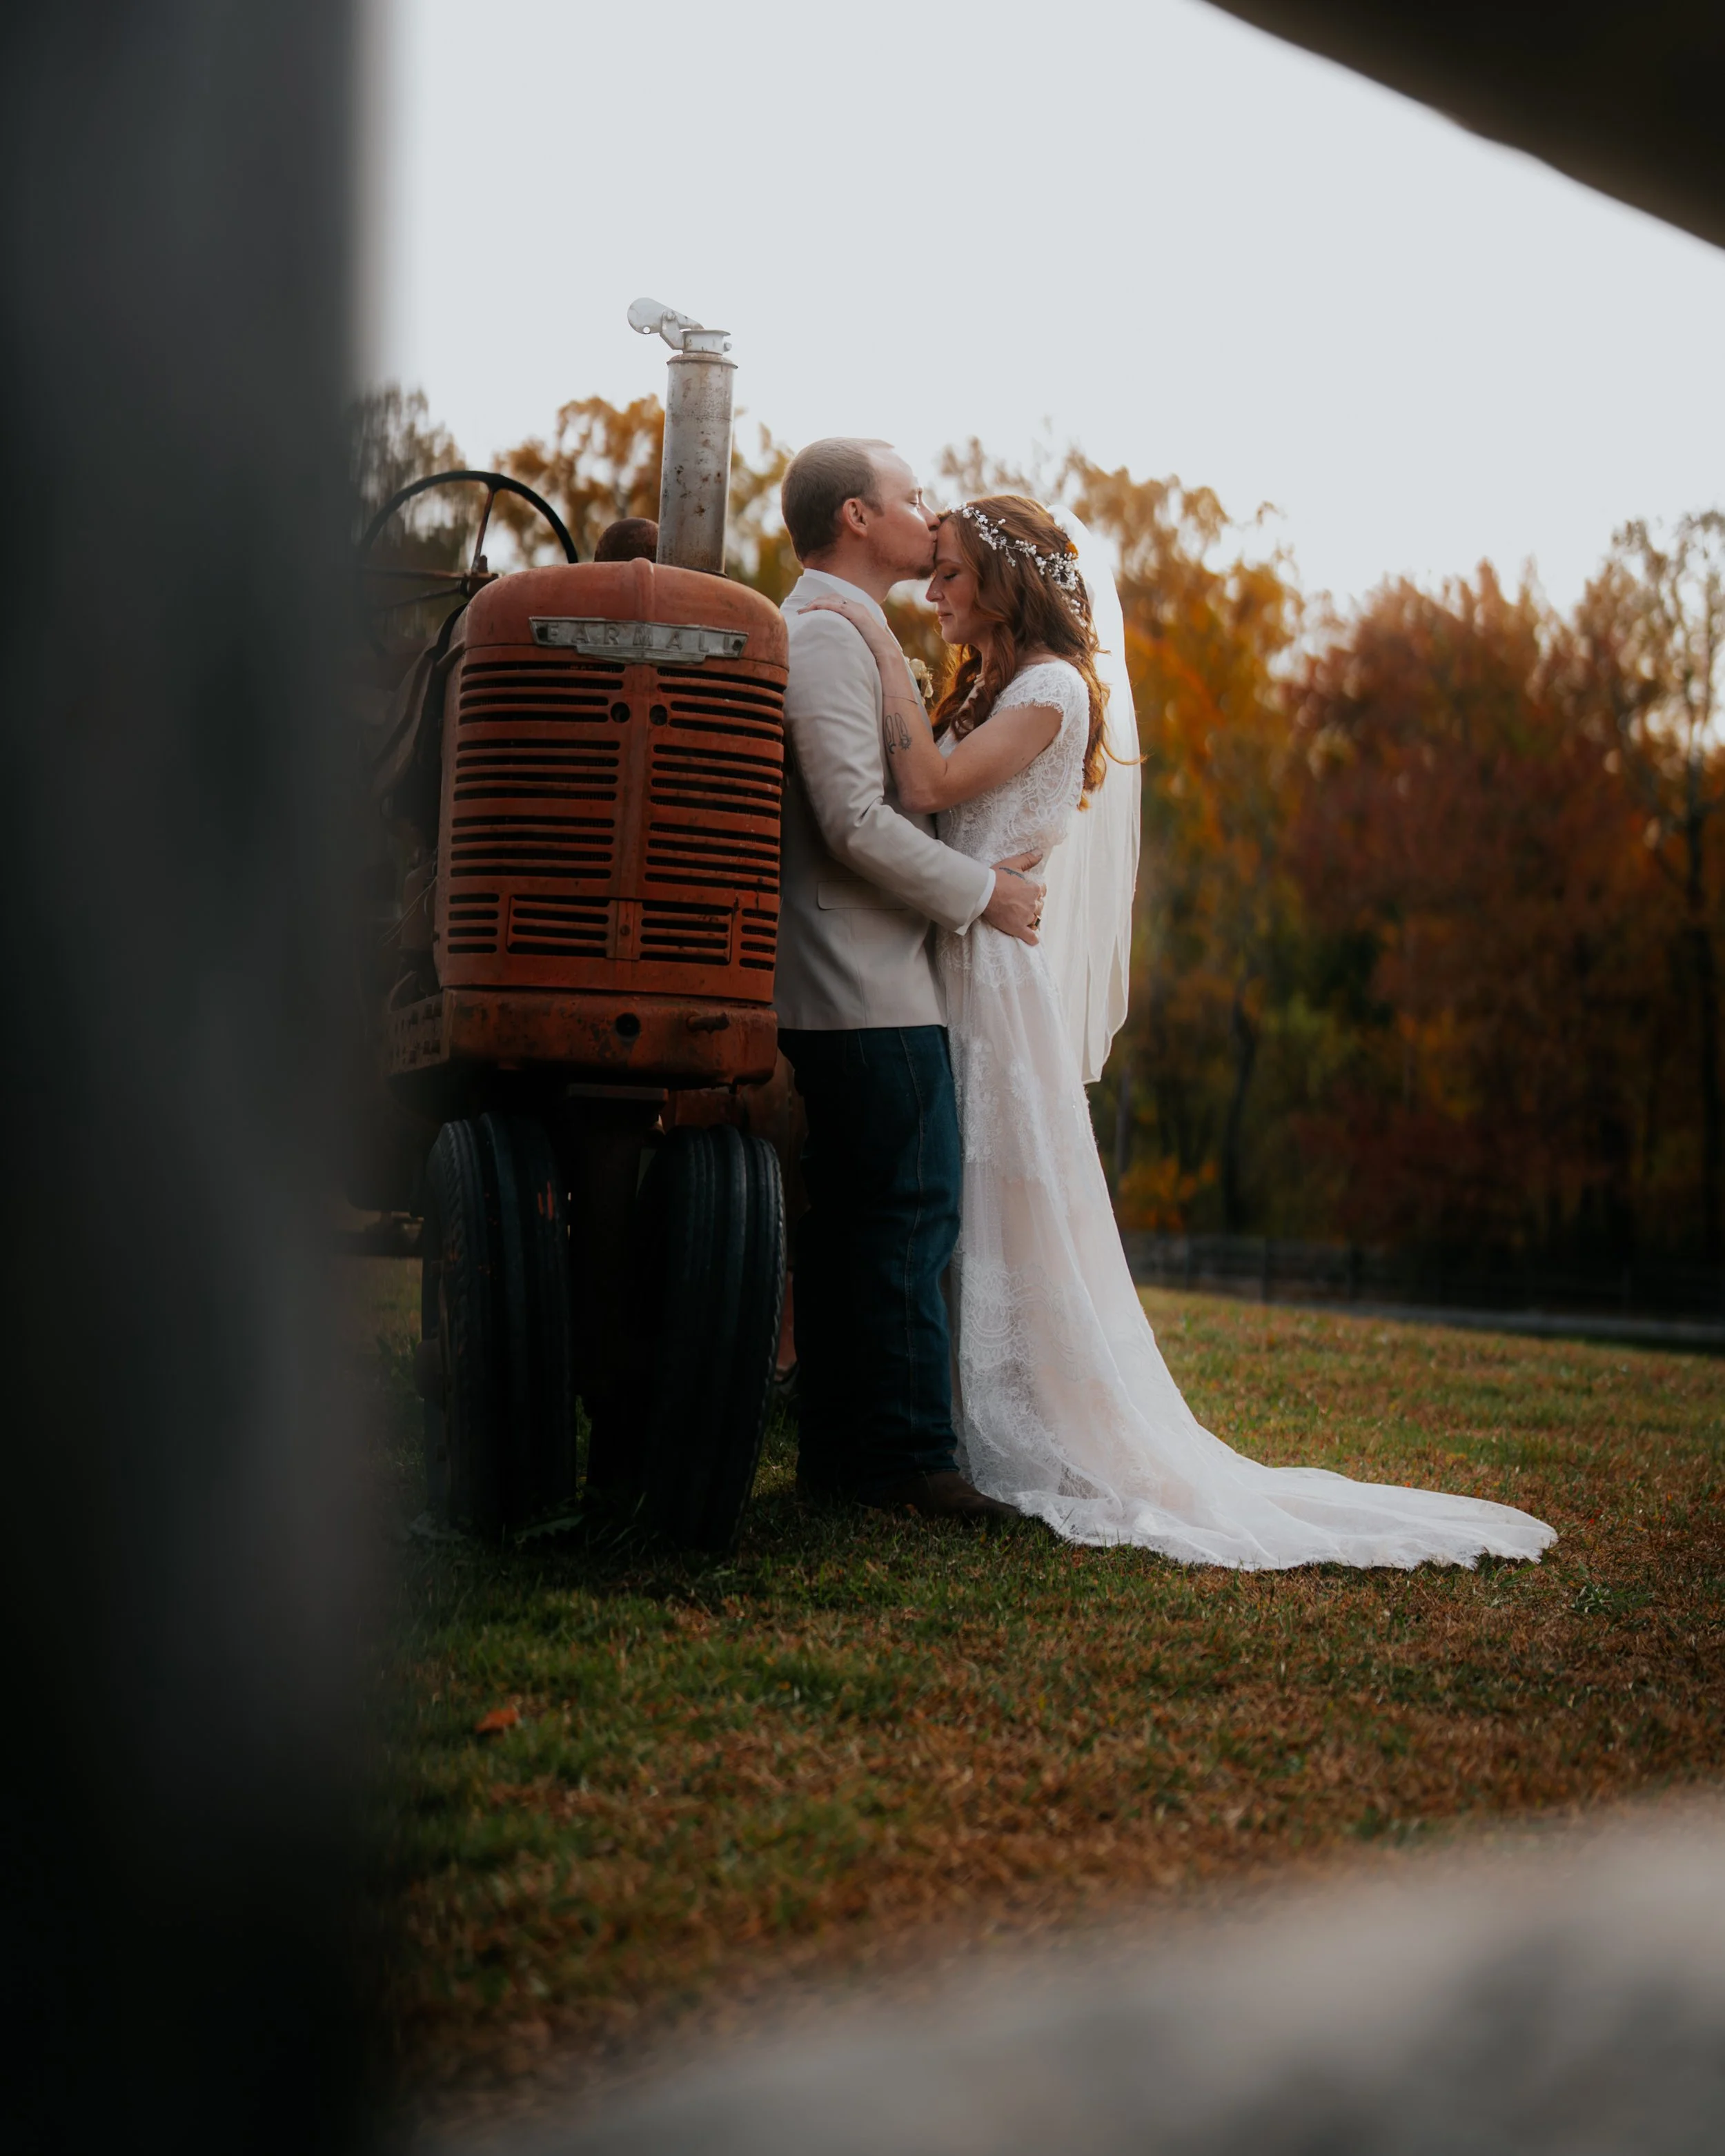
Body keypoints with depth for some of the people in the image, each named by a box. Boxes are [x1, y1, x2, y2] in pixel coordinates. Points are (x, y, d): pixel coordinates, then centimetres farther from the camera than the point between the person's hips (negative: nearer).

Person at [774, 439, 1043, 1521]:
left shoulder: (840, 633, 22)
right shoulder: (824, 635, -13)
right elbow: (855, 821, -21)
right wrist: (979, 890, -12)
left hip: (849, 988, 11)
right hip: (872, 988, -11)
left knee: (855, 1223, 11)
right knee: (912, 1216, -9)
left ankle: (844, 1454, 16)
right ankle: (913, 1459, -6)